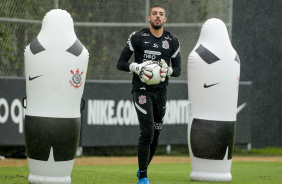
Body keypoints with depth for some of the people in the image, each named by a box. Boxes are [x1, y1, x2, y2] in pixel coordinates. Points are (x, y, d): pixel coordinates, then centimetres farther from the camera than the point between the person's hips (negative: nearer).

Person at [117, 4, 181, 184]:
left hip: (161, 90, 4)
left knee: (155, 136, 10)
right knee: (147, 132, -16)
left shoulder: (172, 41, 7)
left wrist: (167, 70, -12)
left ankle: (143, 168, 34)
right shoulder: (138, 37, -2)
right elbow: (121, 63, 1)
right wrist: (137, 68, -17)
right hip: (142, 90, -4)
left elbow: (178, 69, 11)